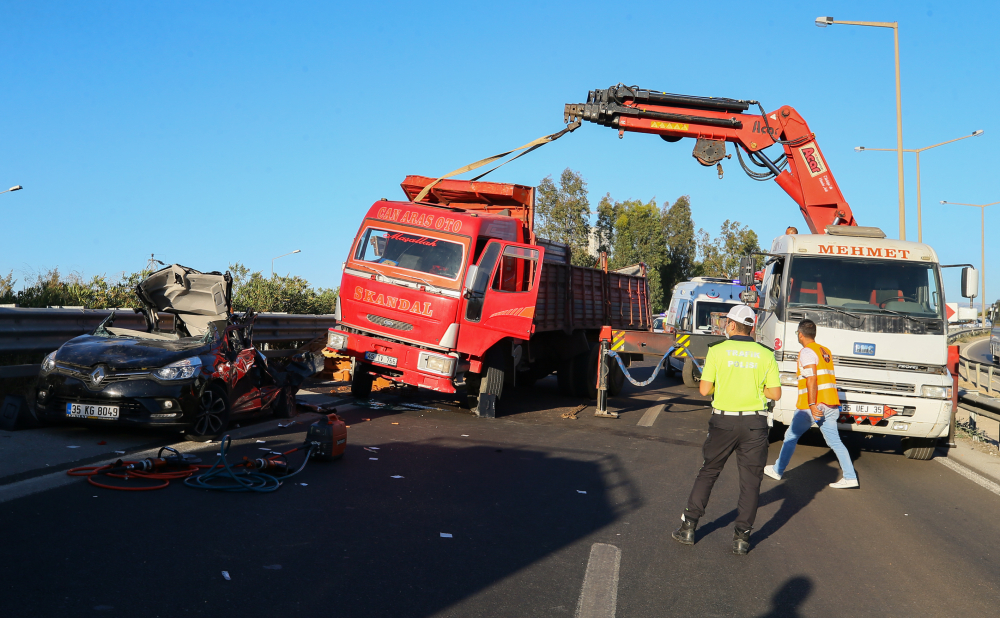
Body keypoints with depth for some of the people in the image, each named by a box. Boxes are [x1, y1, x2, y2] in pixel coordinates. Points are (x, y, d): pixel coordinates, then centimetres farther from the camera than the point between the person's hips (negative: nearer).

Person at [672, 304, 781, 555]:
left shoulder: (717, 350, -5)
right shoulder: (765, 354, 0)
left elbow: (705, 389, -6)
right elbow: (775, 393, 0)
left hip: (723, 421, 0)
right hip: (754, 424, 1)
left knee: (708, 473, 14)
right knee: (751, 480, 9)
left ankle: (688, 527, 17)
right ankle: (742, 536, 10)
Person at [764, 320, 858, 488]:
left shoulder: (807, 352, -9)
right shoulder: (825, 351, 16)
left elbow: (812, 379, -20)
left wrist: (812, 405, -24)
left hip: (814, 406, -7)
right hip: (831, 405, 7)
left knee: (791, 436, 8)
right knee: (835, 441, 7)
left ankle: (777, 470, 20)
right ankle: (850, 477, 0)